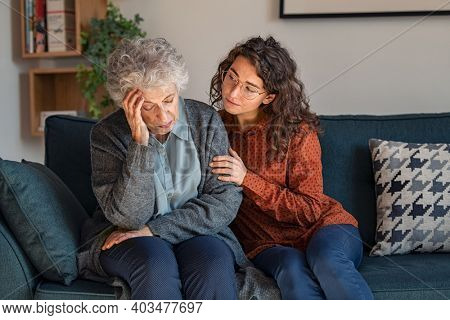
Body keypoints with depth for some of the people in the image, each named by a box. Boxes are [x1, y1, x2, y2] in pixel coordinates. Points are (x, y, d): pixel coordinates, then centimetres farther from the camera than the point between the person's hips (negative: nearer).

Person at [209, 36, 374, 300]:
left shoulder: (298, 131, -7)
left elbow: (310, 210, -9)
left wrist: (247, 179, -19)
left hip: (321, 227, -1)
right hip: (266, 242, 2)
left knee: (327, 260, -37)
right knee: (292, 268, -34)